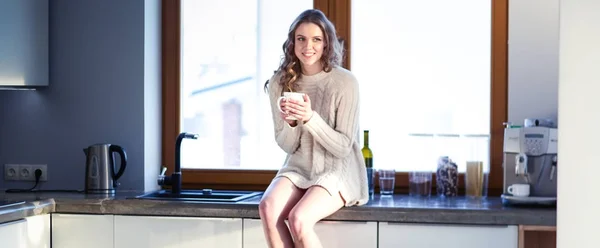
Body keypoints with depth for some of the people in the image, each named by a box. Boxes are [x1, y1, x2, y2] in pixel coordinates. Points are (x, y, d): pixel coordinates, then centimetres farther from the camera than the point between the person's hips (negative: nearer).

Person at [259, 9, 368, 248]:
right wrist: (290, 123, -19)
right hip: (298, 169, 4)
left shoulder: (345, 82, -13)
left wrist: (310, 118, -27)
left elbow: (343, 147, -12)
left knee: (298, 219, -30)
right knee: (267, 208, -27)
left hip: (337, 171, -4)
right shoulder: (279, 82, -1)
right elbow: (287, 146, 4)